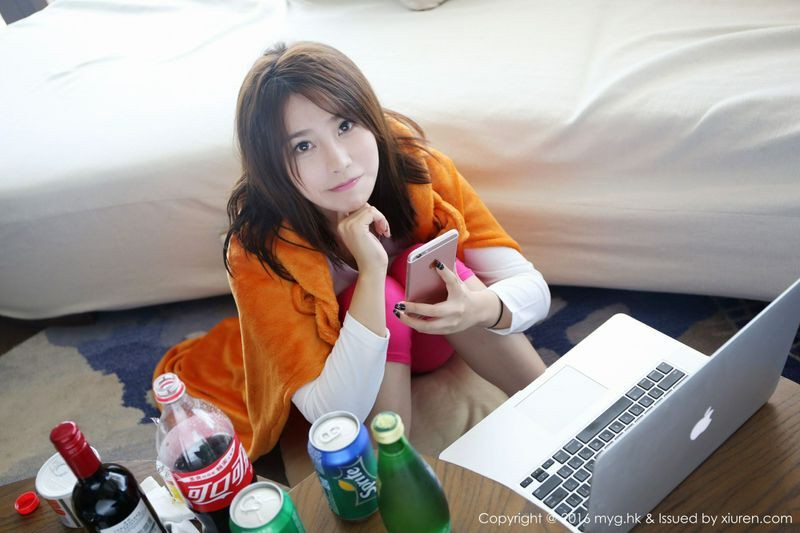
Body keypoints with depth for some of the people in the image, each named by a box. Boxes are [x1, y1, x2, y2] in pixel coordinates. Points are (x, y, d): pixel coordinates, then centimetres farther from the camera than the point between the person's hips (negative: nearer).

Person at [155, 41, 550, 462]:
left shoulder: (415, 167, -25)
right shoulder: (261, 248, -31)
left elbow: (531, 287, -20)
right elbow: (333, 415, -34)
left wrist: (483, 307, -44)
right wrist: (371, 270, -43)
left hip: (424, 336, 3)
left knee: (424, 263, -28)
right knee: (385, 295, -32)